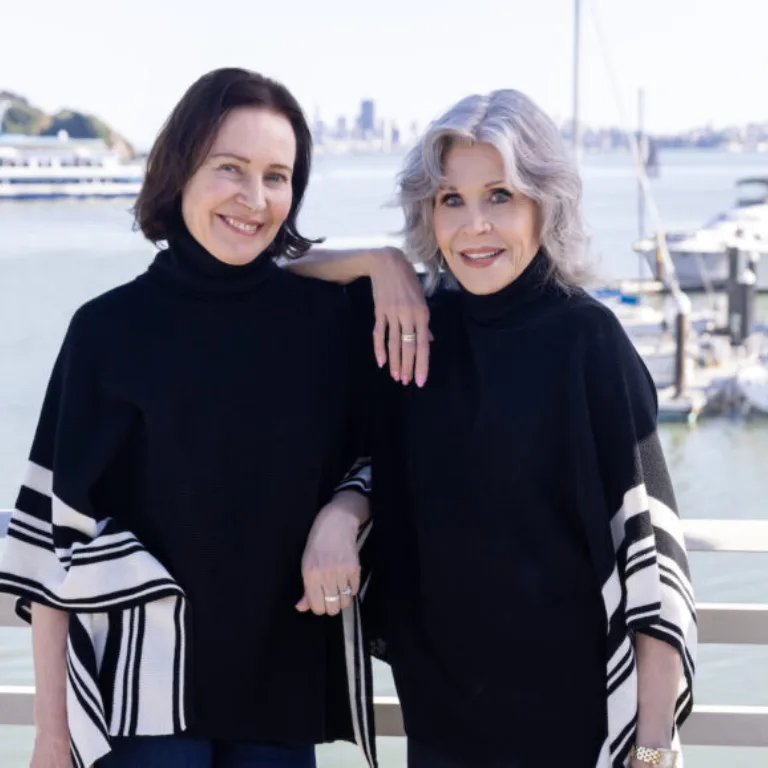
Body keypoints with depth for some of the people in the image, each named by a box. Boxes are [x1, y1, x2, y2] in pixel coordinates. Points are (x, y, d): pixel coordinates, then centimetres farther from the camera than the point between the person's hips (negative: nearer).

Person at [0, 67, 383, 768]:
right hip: (142, 682, -3)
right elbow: (59, 531, -4)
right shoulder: (111, 330, -6)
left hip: (287, 679, 3)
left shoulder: (328, 315, -1)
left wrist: (340, 517, -13)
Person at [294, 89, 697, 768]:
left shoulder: (587, 339, -10)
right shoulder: (417, 326, 2)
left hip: (571, 714, -4)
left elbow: (647, 540, -12)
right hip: (440, 707, 4)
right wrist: (383, 264, -6)